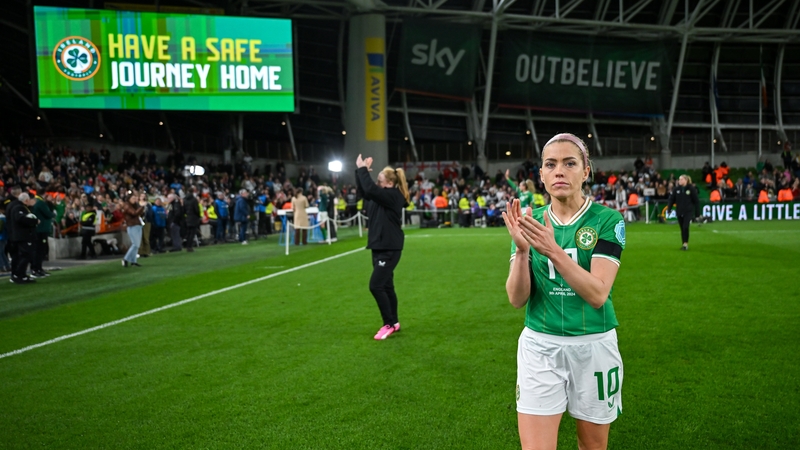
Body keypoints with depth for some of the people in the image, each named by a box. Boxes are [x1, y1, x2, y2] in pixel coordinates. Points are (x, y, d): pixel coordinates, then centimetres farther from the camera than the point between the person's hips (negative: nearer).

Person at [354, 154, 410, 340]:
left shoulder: (394, 196, -18)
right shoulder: (382, 195, 9)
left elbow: (371, 189, -29)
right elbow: (364, 190, 16)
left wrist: (362, 169, -18)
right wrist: (360, 170, 3)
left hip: (389, 249, -10)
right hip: (380, 247, 10)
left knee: (376, 286, -11)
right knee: (386, 286, 14)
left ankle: (389, 324, 0)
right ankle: (394, 322, 25)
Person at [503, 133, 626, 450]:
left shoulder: (607, 219, -8)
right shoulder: (529, 222, 0)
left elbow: (598, 294, -19)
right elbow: (517, 299, -6)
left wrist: (553, 250, -31)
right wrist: (522, 250, -23)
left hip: (593, 345, -1)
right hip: (540, 346, 1)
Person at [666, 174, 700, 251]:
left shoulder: (691, 189, -6)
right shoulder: (676, 189, 2)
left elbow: (696, 201, -2)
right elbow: (671, 199, 4)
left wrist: (697, 212, -2)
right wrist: (669, 208, -8)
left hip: (688, 211, -4)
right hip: (679, 212, 4)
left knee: (685, 227, -16)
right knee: (682, 229, 9)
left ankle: (685, 244, -6)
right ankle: (685, 244, 20)